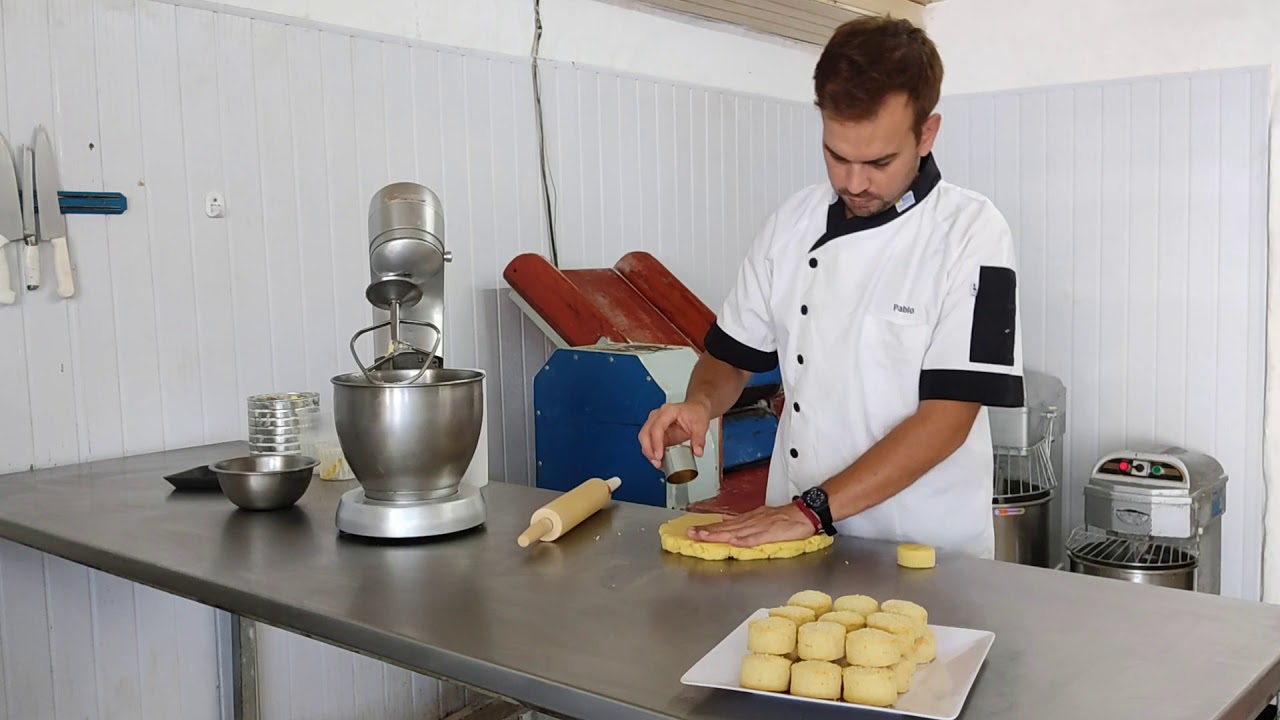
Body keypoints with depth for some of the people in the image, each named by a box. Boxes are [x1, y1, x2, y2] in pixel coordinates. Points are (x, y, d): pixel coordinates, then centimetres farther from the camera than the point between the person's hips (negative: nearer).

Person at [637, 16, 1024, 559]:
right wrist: (699, 402, -11)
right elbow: (733, 355, 10)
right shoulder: (793, 223, 2)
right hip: (795, 538, 3)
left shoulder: (971, 236, -11)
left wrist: (813, 510, -20)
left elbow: (947, 418, -16)